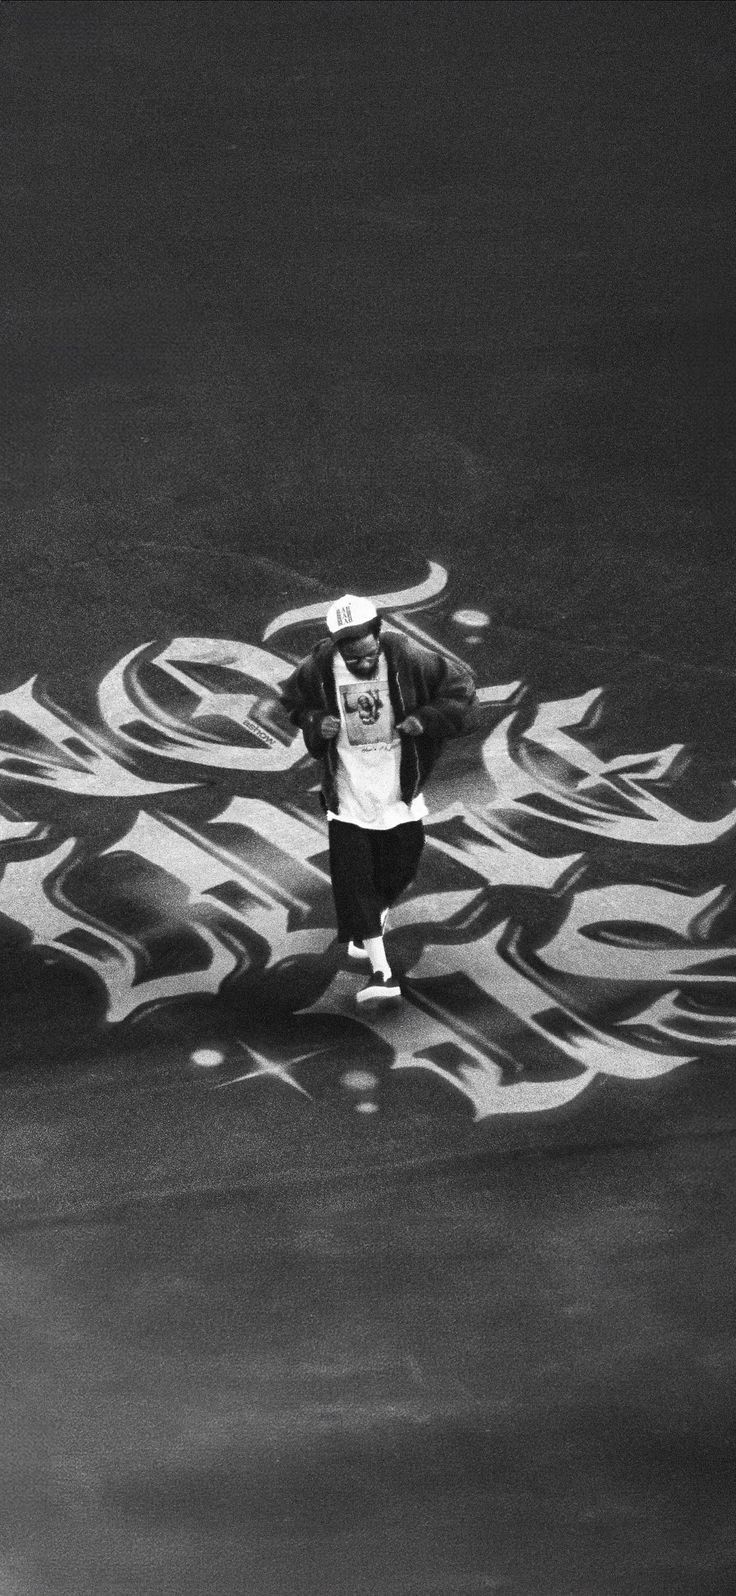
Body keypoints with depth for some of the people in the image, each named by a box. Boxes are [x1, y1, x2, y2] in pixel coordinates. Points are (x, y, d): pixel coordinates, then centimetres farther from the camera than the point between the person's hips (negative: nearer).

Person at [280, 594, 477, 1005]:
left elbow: (462, 688, -6)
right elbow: (293, 702, 8)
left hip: (400, 791, 0)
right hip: (347, 796, 0)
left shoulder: (408, 658, -17)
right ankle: (381, 972, -3)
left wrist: (426, 719, -20)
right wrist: (315, 721, -12)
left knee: (399, 870, 14)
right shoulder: (318, 669, -13)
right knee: (353, 877, -8)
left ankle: (376, 915, 51)